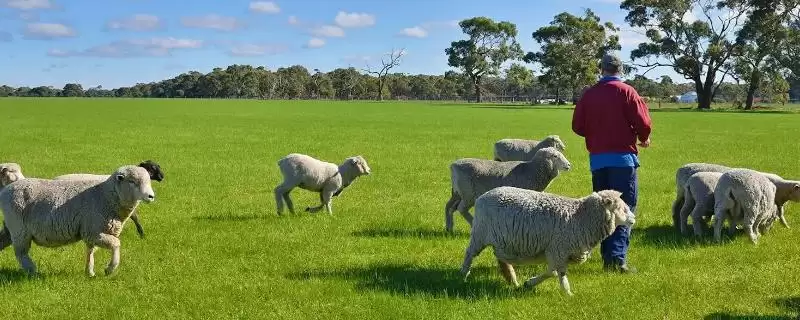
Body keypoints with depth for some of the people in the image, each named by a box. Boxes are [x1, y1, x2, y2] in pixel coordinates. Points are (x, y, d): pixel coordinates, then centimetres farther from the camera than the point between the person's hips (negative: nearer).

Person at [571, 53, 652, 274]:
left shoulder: (588, 94, 5)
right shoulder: (626, 92, -6)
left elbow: (577, 126, 6)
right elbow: (643, 123, -9)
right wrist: (644, 138, 12)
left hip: (597, 159, 4)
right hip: (623, 157, -4)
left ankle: (607, 255, 17)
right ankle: (617, 258, -14)